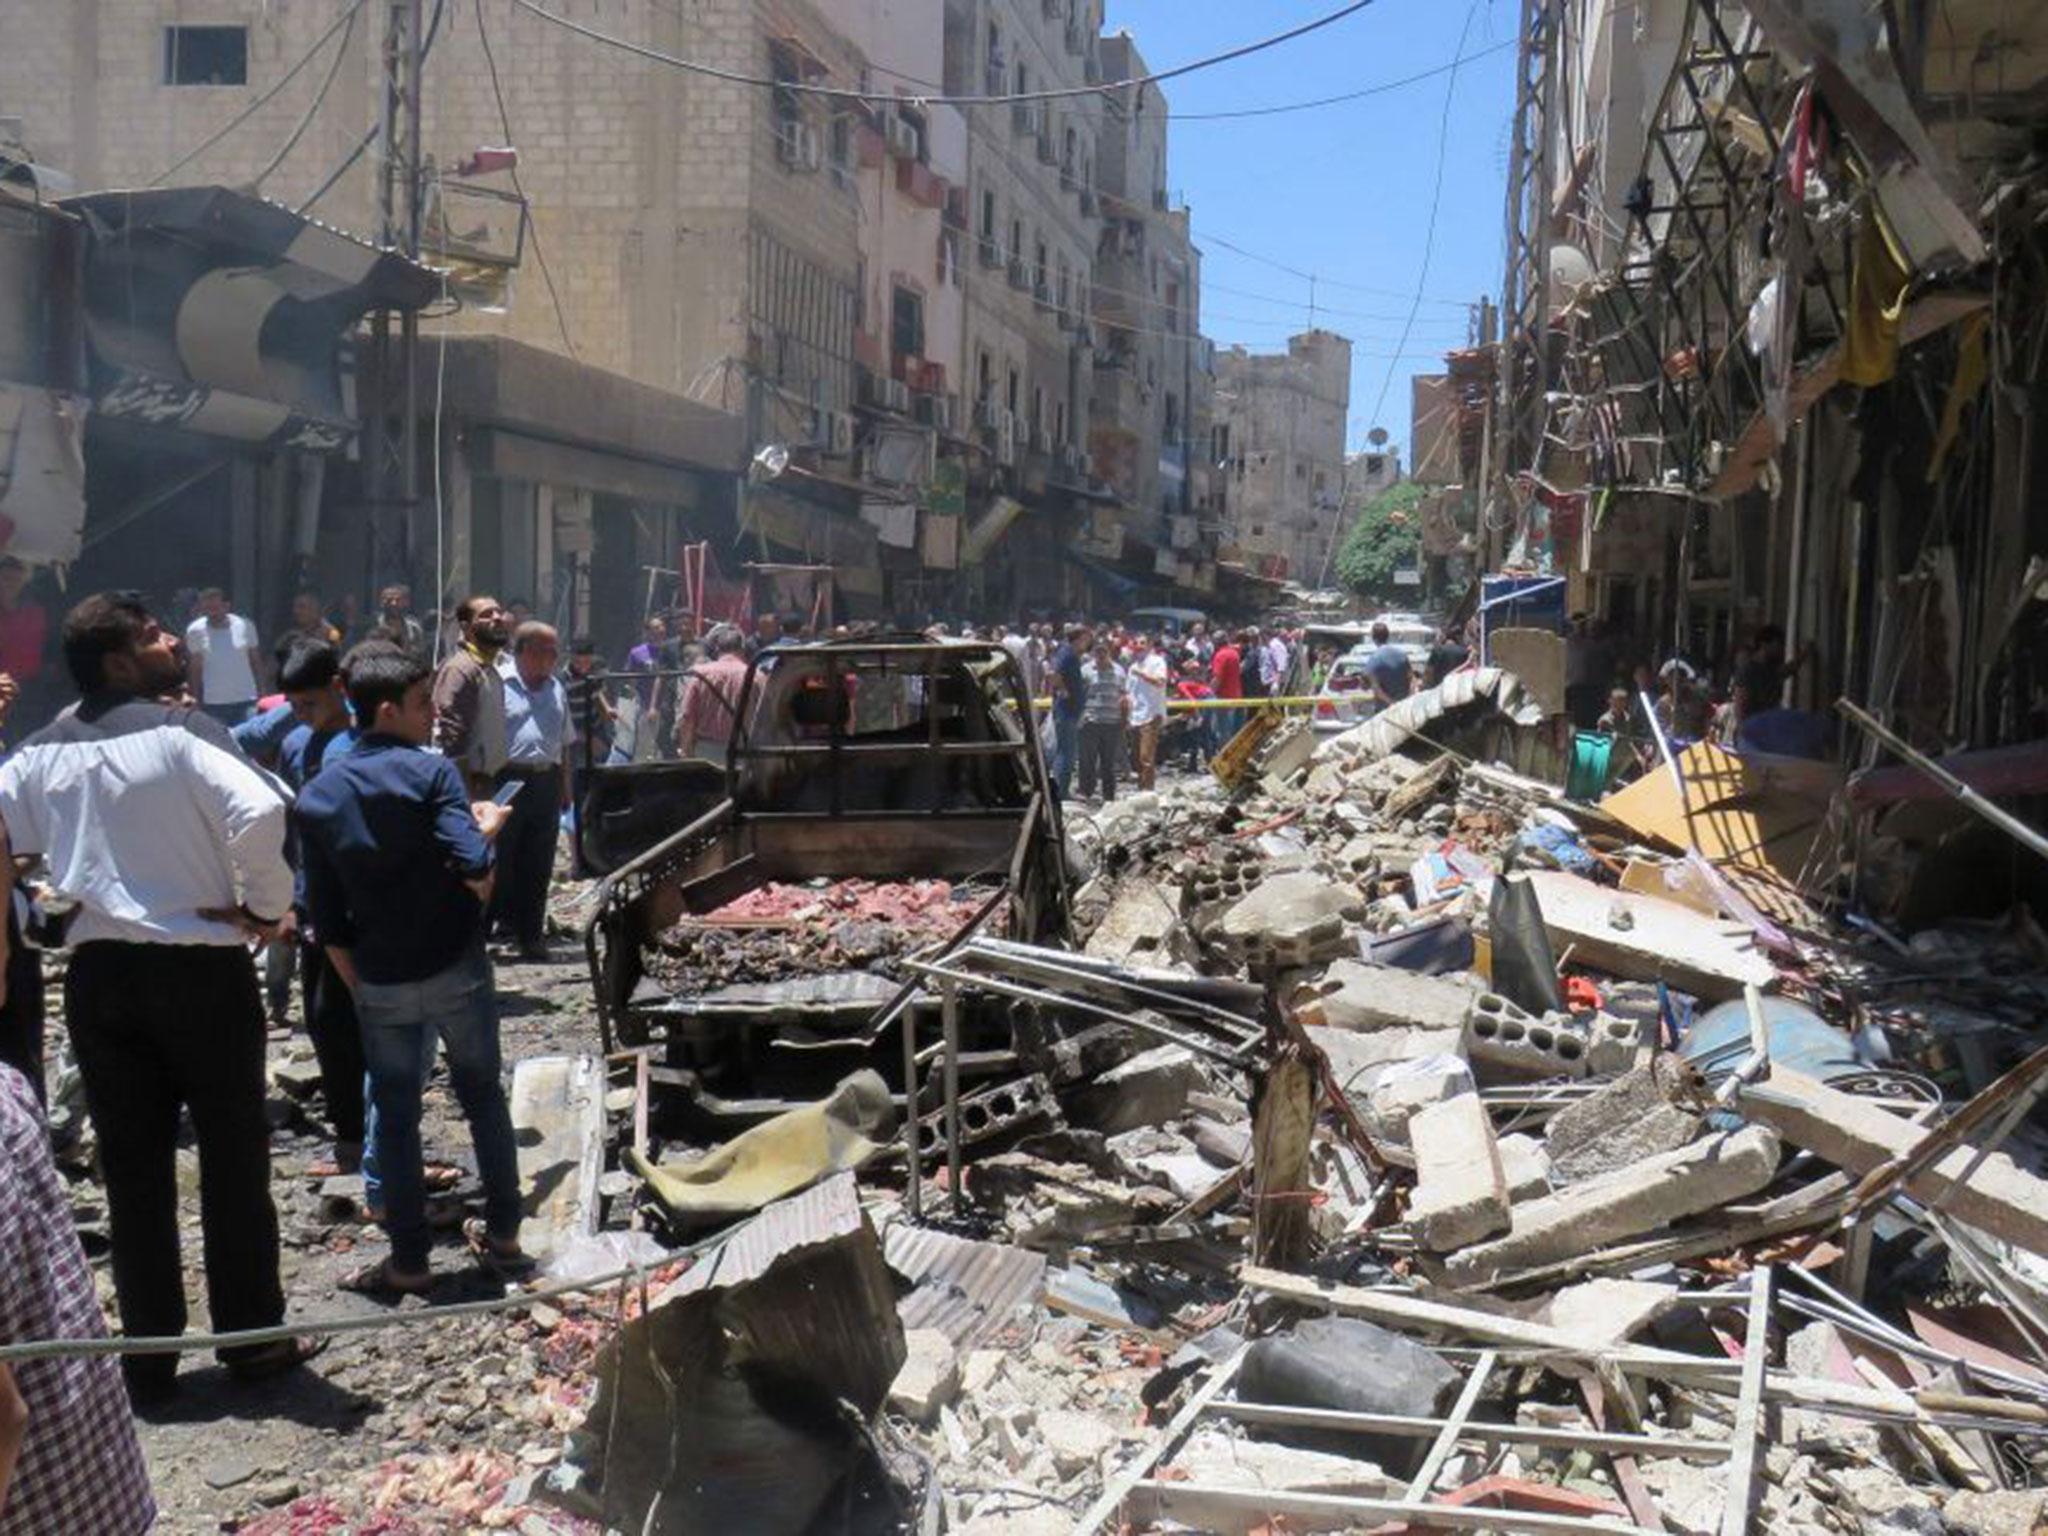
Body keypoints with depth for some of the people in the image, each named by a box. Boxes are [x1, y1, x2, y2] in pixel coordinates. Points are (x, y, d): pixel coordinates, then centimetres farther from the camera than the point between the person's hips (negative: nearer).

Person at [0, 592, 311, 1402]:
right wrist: (266, 908, -13)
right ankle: (252, 1338, 19)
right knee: (234, 1160, 10)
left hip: (98, 973, 5)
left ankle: (149, 1358, 21)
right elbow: (259, 811, -28)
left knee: (132, 1171, 13)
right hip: (201, 968, -4)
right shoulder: (182, 733, -13)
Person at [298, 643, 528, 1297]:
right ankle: (503, 1235, 24)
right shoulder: (432, 771, -11)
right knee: (483, 1097, 15)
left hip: (382, 984, 2)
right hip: (457, 967, -2)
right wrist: (488, 824, -2)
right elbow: (475, 870, -22)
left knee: (395, 1117, 11)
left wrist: (360, 985, 11)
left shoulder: (318, 797, 2)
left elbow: (326, 918, 3)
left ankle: (409, 1262, 16)